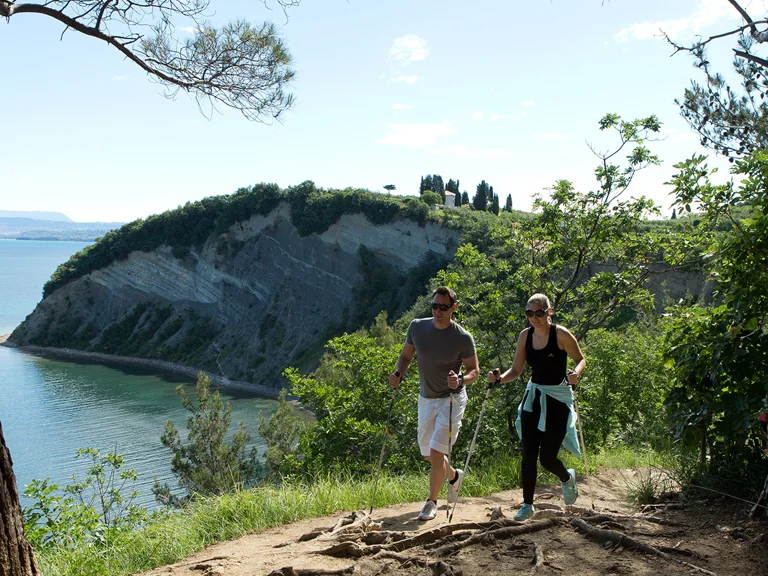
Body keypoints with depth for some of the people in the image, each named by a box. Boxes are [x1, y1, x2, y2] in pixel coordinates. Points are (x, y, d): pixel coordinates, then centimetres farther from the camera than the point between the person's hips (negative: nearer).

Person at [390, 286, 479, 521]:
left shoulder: (463, 338, -16)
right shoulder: (417, 327, -6)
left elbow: (474, 370, -8)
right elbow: (406, 355, 7)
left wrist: (460, 380, -29)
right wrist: (398, 373, -12)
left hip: (452, 399, -5)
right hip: (426, 398, 5)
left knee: (436, 452, -11)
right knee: (427, 453, 15)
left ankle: (432, 502, 9)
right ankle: (454, 476, 46)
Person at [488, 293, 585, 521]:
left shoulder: (561, 334, -13)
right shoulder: (525, 336, 0)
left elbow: (581, 360, -2)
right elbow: (516, 370, 6)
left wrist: (575, 373, -24)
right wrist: (499, 378, -14)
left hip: (558, 399, -4)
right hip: (533, 397, 4)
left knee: (547, 458, -2)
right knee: (528, 455, -1)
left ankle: (568, 478, 33)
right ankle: (527, 505, 12)